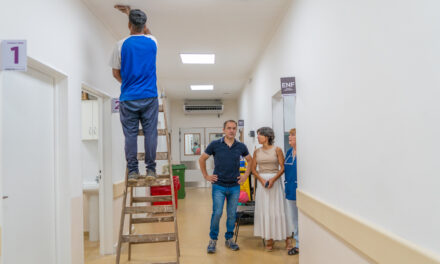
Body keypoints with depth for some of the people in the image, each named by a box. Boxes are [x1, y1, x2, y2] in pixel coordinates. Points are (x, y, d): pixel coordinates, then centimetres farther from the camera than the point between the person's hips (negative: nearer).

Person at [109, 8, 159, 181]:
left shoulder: (121, 45, -1)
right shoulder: (152, 42, 5)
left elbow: (116, 73, 6)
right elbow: (146, 31, 30)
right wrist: (130, 13, 39)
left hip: (128, 98, -1)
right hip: (149, 97, 1)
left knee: (130, 135, 4)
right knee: (150, 133, 4)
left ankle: (132, 171, 7)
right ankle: (150, 170, 6)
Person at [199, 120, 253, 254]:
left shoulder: (241, 146, 2)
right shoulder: (215, 145, -4)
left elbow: (250, 160, 17)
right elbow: (202, 159, 6)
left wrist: (246, 175, 8)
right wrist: (206, 176, 3)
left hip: (235, 186, 2)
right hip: (219, 186, -2)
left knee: (232, 214, 9)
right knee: (217, 213, -5)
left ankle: (229, 239, 26)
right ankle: (213, 240, 14)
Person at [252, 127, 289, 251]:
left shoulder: (277, 150, -3)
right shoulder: (257, 152, 7)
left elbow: (282, 168, -5)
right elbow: (253, 169, 7)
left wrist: (273, 179, -17)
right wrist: (262, 180, -9)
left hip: (275, 181, -3)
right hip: (261, 182, 3)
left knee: (278, 209, 0)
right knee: (264, 210, 4)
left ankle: (286, 237, 14)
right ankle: (269, 239, 13)